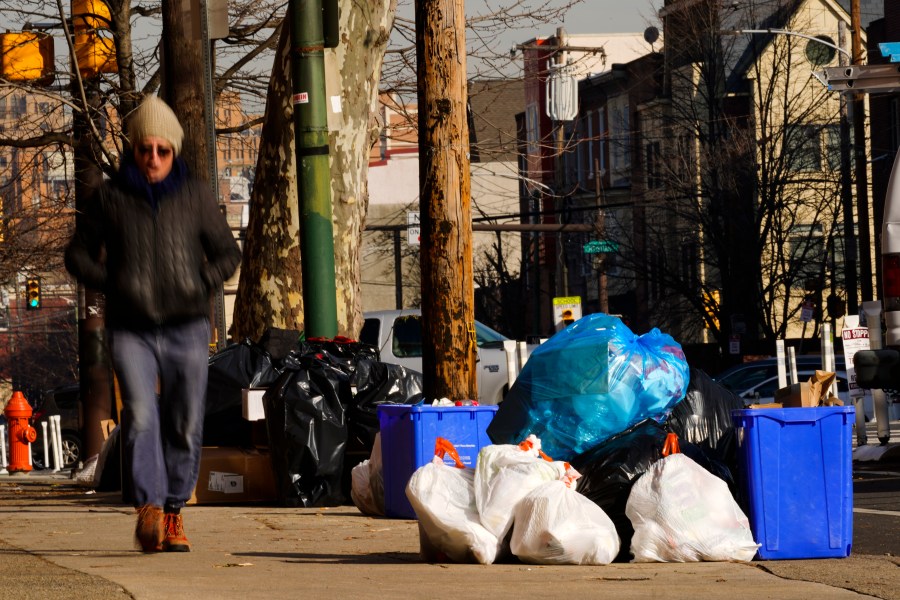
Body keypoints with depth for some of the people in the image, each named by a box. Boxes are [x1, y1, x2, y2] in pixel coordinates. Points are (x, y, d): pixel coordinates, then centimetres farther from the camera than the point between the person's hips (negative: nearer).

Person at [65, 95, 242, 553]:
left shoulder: (194, 196, 5)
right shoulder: (110, 198, 4)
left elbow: (227, 253, 14)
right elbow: (78, 253, 12)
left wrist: (201, 285, -4)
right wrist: (112, 286, -4)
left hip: (186, 330, 1)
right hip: (131, 330, -1)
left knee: (185, 426, 3)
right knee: (140, 416, -21)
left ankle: (174, 513, 18)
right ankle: (149, 506, -24)